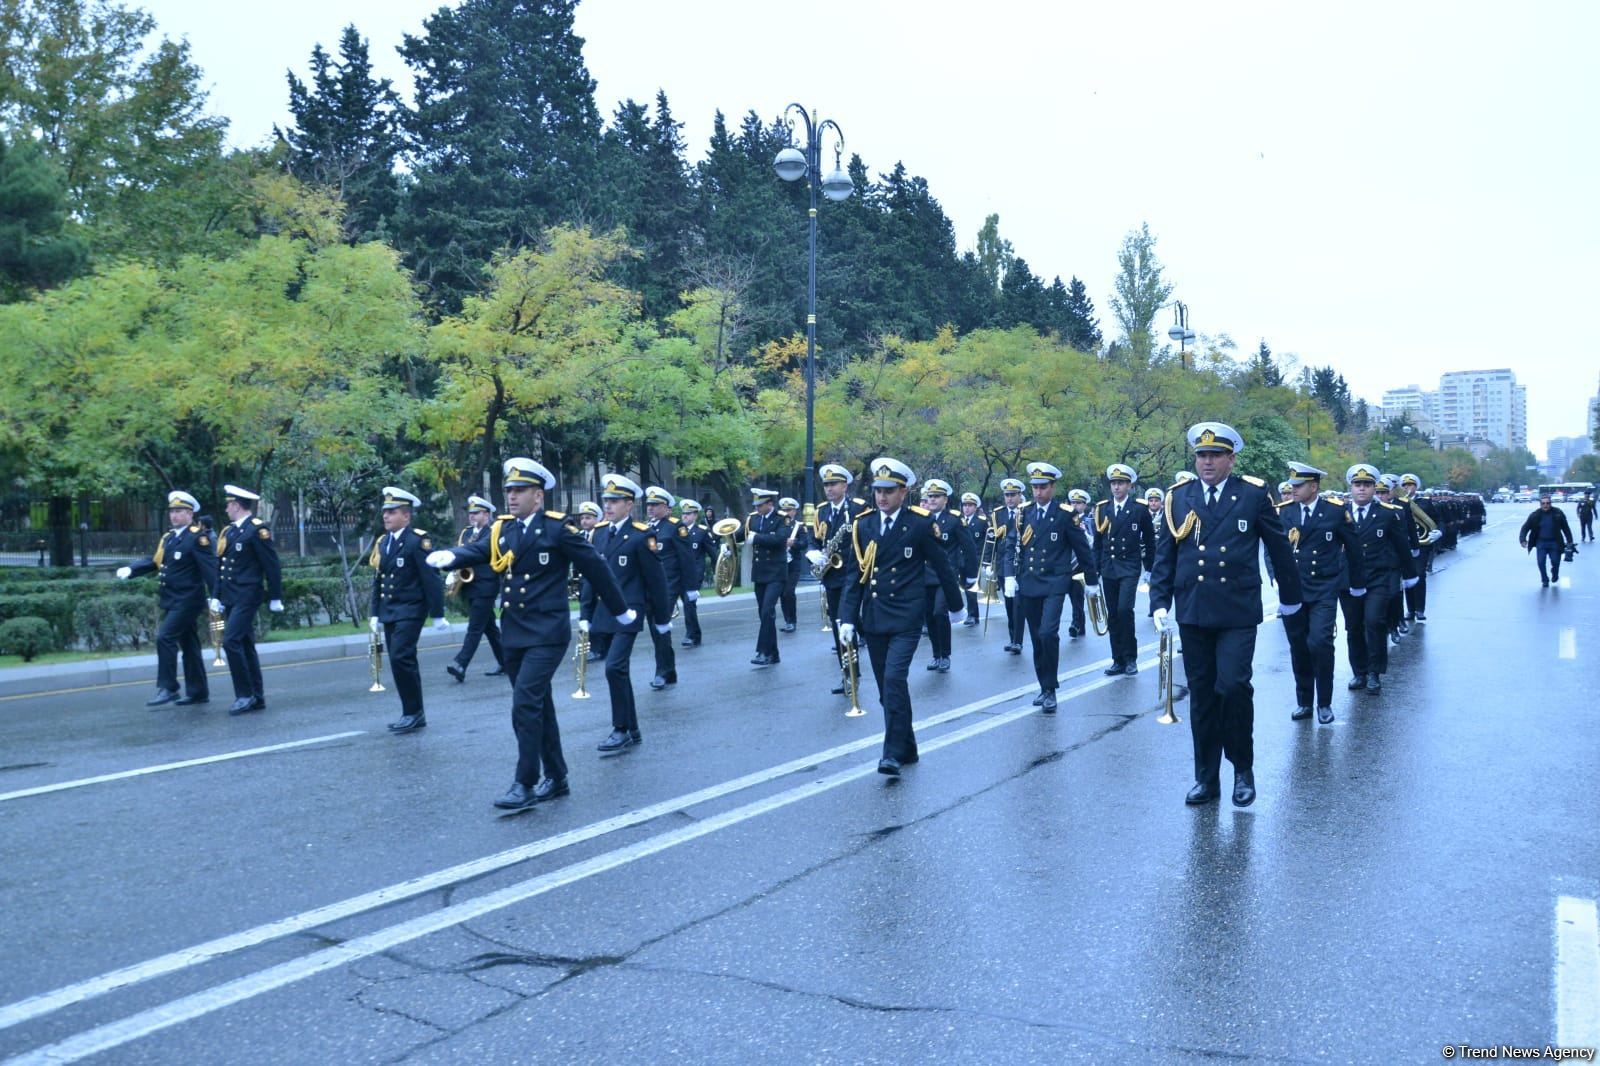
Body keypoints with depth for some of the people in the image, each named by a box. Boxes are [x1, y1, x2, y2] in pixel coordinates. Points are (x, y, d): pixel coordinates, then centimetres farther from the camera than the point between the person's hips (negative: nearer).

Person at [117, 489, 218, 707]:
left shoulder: (198, 537, -12)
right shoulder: (168, 537, 14)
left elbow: (210, 567, -18)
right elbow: (154, 561, 13)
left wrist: (215, 596, -25)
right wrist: (130, 569, -4)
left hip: (187, 600, -8)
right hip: (171, 600, 8)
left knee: (165, 638, -14)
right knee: (188, 643, 11)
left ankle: (167, 689, -7)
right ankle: (198, 691, 18)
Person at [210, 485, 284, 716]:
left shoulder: (257, 529, -10)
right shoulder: (228, 532, 14)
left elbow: (272, 566, -11)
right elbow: (220, 566, 17)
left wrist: (275, 599, -10)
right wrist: (217, 597, 13)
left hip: (247, 597, -8)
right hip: (230, 599, 8)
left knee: (231, 641, -16)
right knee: (245, 645, 10)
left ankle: (245, 695, -9)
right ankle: (256, 698, 15)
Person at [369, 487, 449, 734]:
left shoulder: (418, 541, -11)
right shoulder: (382, 543, 12)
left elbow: (431, 579, -13)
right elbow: (378, 581, 17)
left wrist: (437, 615, -13)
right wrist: (375, 613, 14)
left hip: (410, 611, -7)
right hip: (389, 612, 8)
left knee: (401, 659, -15)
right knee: (401, 662, 10)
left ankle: (414, 712, -3)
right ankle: (413, 715, 17)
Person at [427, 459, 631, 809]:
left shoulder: (558, 527, -8)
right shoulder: (502, 529, 10)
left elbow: (595, 568, -3)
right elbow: (476, 551, -6)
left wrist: (620, 611, 3)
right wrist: (449, 556, -28)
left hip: (546, 634, -7)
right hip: (513, 634, 7)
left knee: (525, 703, -15)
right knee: (537, 706, 13)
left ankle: (525, 784, -6)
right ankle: (556, 778, 25)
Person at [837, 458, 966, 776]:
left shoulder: (921, 523, -5)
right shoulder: (863, 525, 5)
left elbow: (943, 566, 4)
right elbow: (853, 574, 4)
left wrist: (957, 606, 13)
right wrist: (847, 618, -3)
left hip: (906, 618, -4)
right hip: (873, 618, 4)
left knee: (895, 679, -18)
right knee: (886, 687, 9)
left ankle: (894, 753, -12)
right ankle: (907, 748, 24)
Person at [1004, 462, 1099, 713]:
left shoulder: (1066, 514, -5)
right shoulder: (1024, 513, 8)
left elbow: (1082, 549, 1)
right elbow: (1016, 547, 12)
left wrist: (1091, 580, 6)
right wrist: (1011, 576, 2)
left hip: (1054, 583, -4)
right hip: (1028, 584, 4)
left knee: (1048, 633, -19)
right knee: (1036, 638, 9)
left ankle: (1050, 690, -7)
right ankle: (1044, 687, 22)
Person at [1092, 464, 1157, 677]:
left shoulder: (1140, 509, -2)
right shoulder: (1102, 509, 6)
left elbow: (1150, 541, 4)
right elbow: (1097, 542, 10)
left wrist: (1149, 568, 4)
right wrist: (1096, 570, 7)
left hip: (1130, 569, -4)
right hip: (1108, 569, 4)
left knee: (1124, 610, -17)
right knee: (1112, 615, 6)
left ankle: (1130, 658, -3)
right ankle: (1118, 660, 14)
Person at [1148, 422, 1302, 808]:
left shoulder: (1254, 494, 0)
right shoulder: (1178, 497, 6)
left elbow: (1279, 548, 9)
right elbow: (1165, 555, 8)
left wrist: (1290, 596, 16)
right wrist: (1160, 603, -1)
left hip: (1238, 613, -2)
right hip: (1192, 613, 3)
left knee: (1233, 686, -13)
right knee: (1201, 695, 7)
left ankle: (1243, 770, 9)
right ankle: (1206, 778, 18)